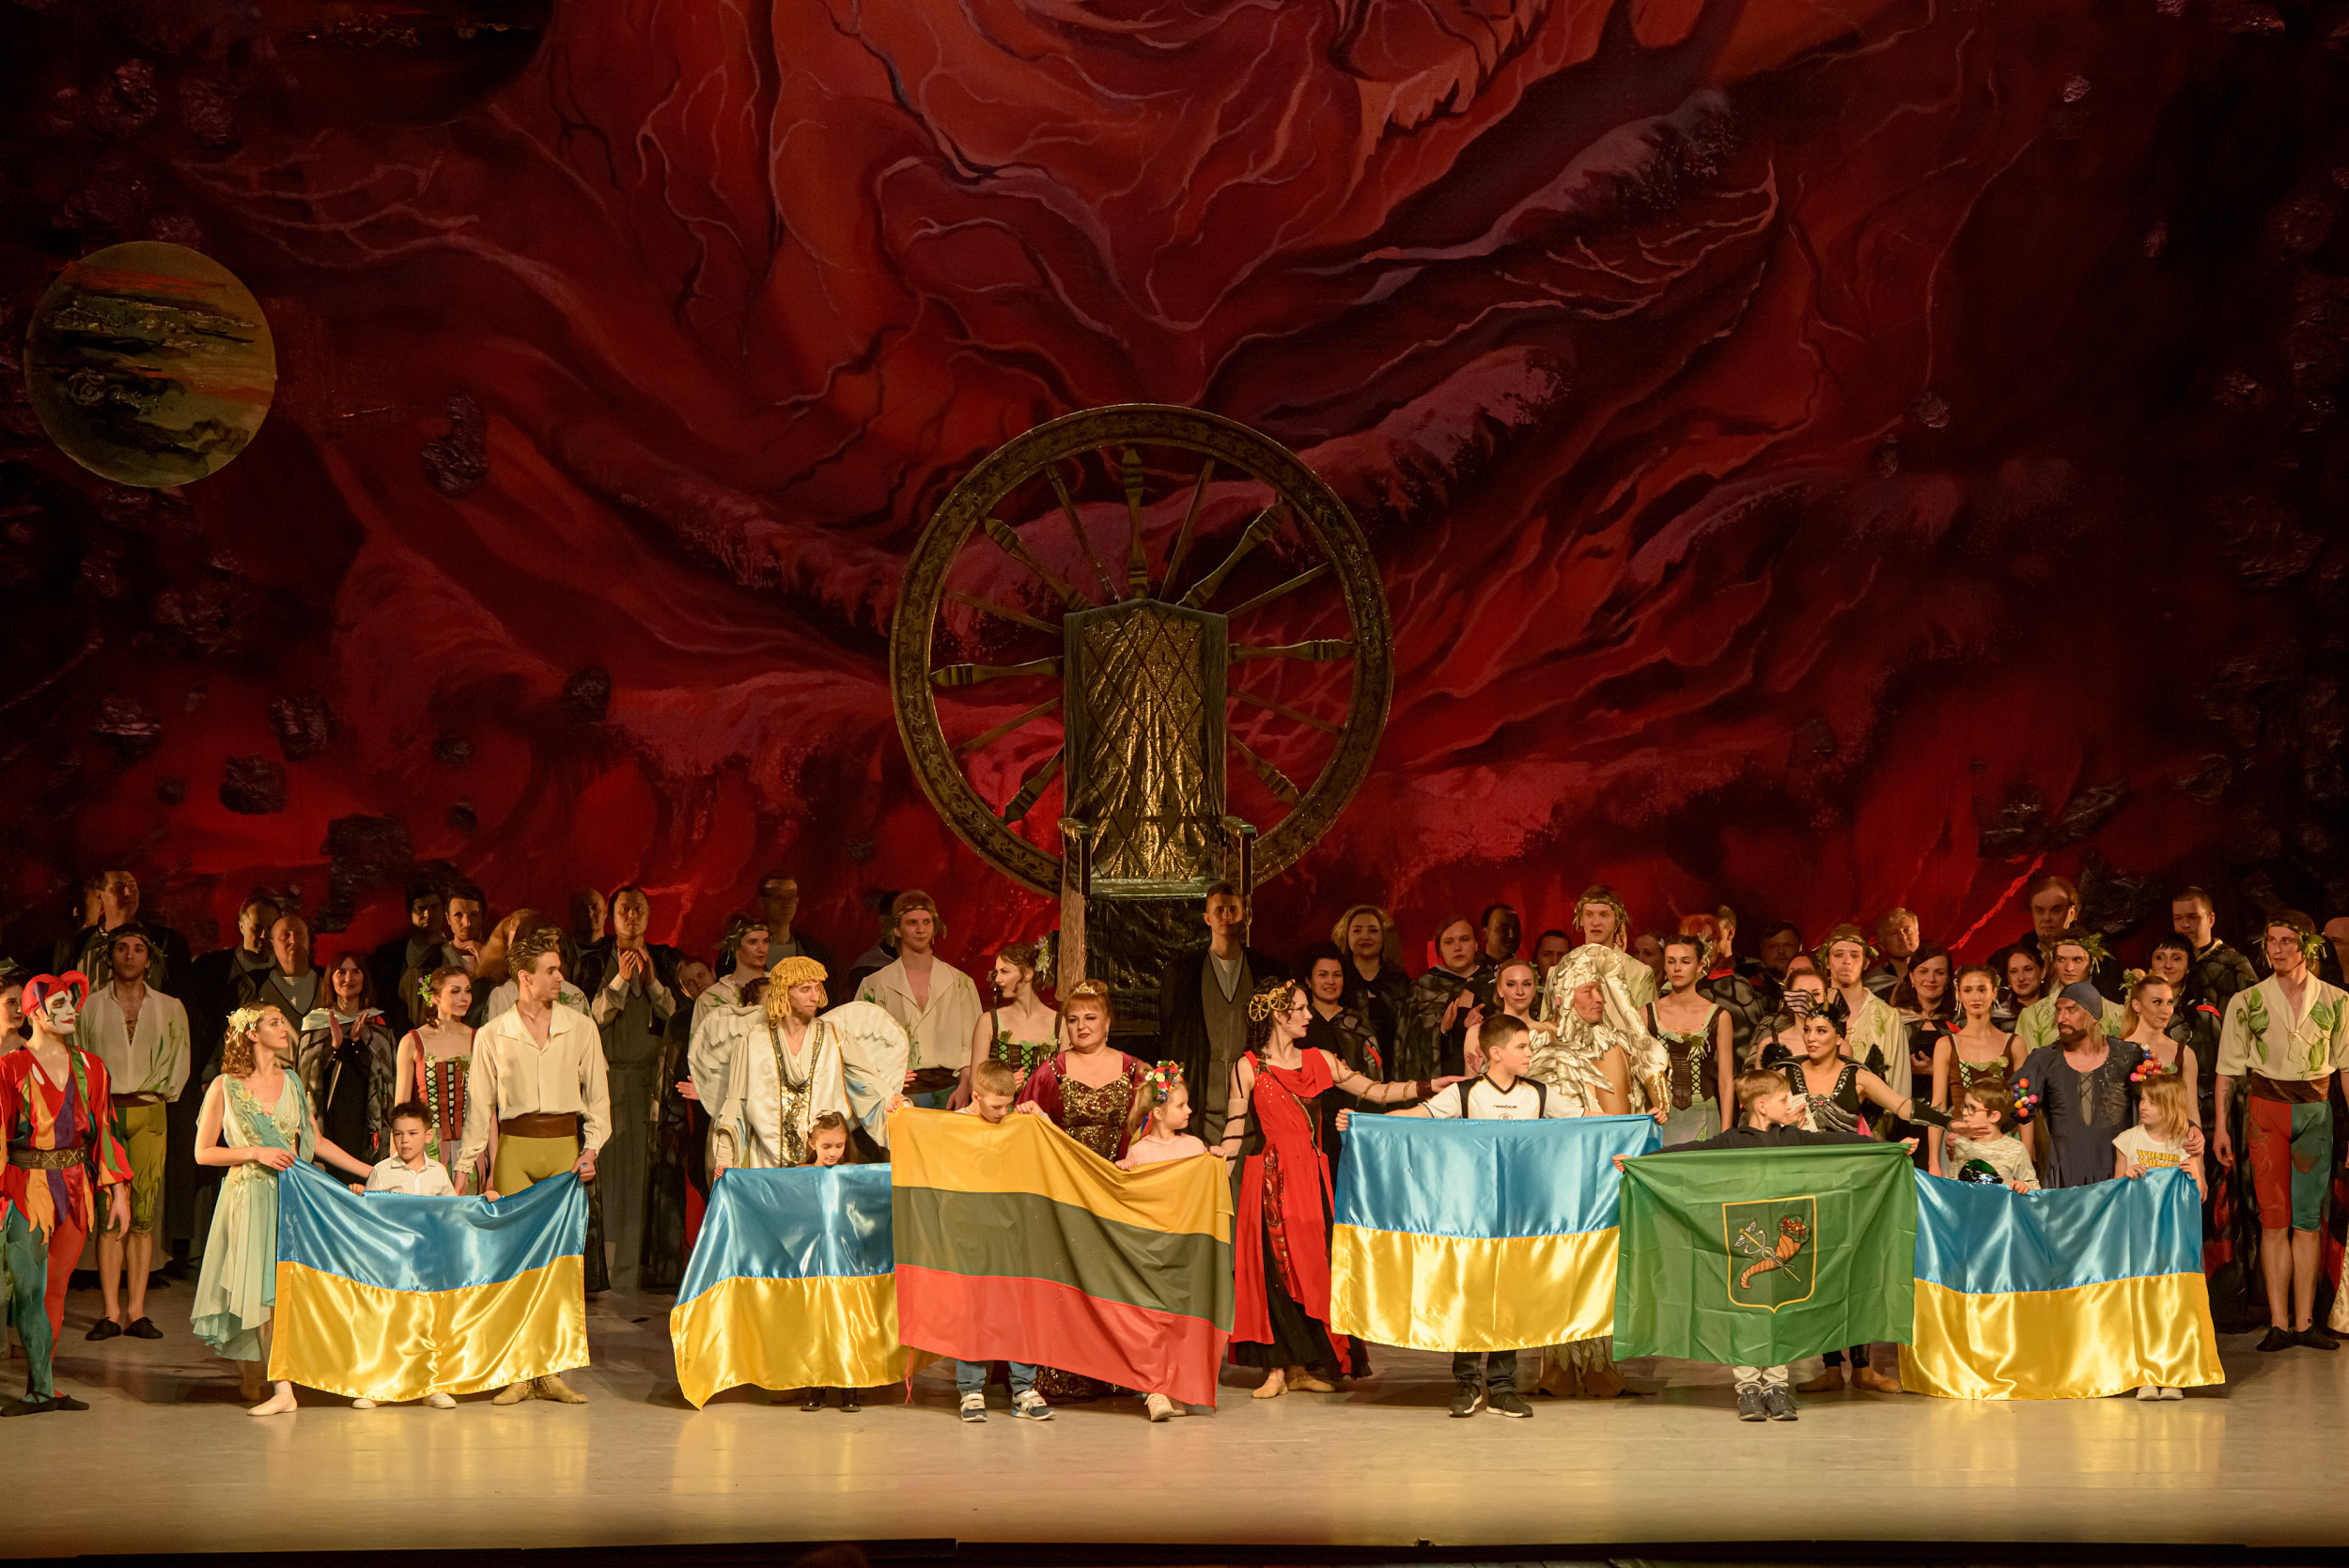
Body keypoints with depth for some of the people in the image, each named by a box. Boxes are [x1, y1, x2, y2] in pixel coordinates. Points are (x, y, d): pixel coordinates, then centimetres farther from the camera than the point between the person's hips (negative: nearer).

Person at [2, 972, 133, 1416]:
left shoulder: (90, 1067, 10)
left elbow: (104, 1130, 12)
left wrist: (118, 1191, 7)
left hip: (76, 1188, 4)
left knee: (55, 1289, 6)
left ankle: (40, 1388, 12)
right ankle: (43, 1390, -2)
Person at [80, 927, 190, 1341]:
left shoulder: (169, 1008, 13)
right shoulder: (90, 1006, 9)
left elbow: (179, 1059, 10)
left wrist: (157, 1092, -3)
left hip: (149, 1112, 1)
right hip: (104, 1112, -1)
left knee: (144, 1214, -4)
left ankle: (137, 1312, -2)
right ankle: (110, 1313, -8)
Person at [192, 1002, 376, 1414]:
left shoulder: (291, 1082, 11)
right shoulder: (225, 1087, -2)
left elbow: (316, 1141, 17)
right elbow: (203, 1152, -1)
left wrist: (371, 1172, 14)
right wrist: (256, 1153, -13)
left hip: (289, 1193, 4)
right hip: (249, 1194, -4)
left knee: (275, 1287, 0)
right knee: (265, 1290, -10)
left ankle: (250, 1373, 15)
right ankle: (283, 1389, -12)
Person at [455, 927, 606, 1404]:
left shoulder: (580, 1028, 6)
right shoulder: (492, 1035, 4)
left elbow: (597, 1095, 8)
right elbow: (479, 1105, 8)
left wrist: (591, 1149, -4)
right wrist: (465, 1168, 4)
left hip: (564, 1145, 1)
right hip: (515, 1146, -1)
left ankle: (551, 1370, 3)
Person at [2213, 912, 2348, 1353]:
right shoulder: (2246, 1001, 4)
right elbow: (2229, 1068, 5)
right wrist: (2221, 1126, -1)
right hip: (2265, 1106, -1)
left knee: (2308, 1217, -1)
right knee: (2274, 1217, -3)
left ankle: (2304, 1322, 0)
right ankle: (2279, 1324, -3)